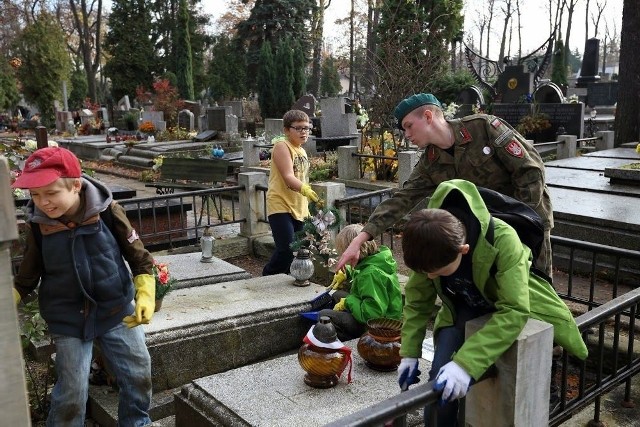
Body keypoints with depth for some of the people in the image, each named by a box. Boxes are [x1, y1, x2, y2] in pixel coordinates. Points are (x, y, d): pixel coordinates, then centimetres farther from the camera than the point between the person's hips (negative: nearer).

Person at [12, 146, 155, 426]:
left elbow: (140, 259, -7)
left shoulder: (107, 212, -17)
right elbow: (26, 279, 3)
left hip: (117, 311, 0)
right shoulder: (36, 225, -11)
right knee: (72, 391, 4)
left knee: (139, 375, 10)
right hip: (68, 321, 0)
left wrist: (145, 294, -17)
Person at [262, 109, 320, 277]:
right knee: (286, 250, -15)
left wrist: (307, 209, 23)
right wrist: (306, 190, -38)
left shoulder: (302, 151, 18)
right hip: (281, 206, -8)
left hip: (298, 209, 8)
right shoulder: (282, 146, -8)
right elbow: (288, 177, -22)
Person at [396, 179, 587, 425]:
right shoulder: (429, 243, -26)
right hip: (462, 308, 2)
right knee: (439, 390, -11)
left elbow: (514, 311, -42)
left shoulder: (502, 240, -39)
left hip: (515, 304, -2)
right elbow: (417, 299, -9)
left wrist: (466, 363, -50)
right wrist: (409, 352, -10)